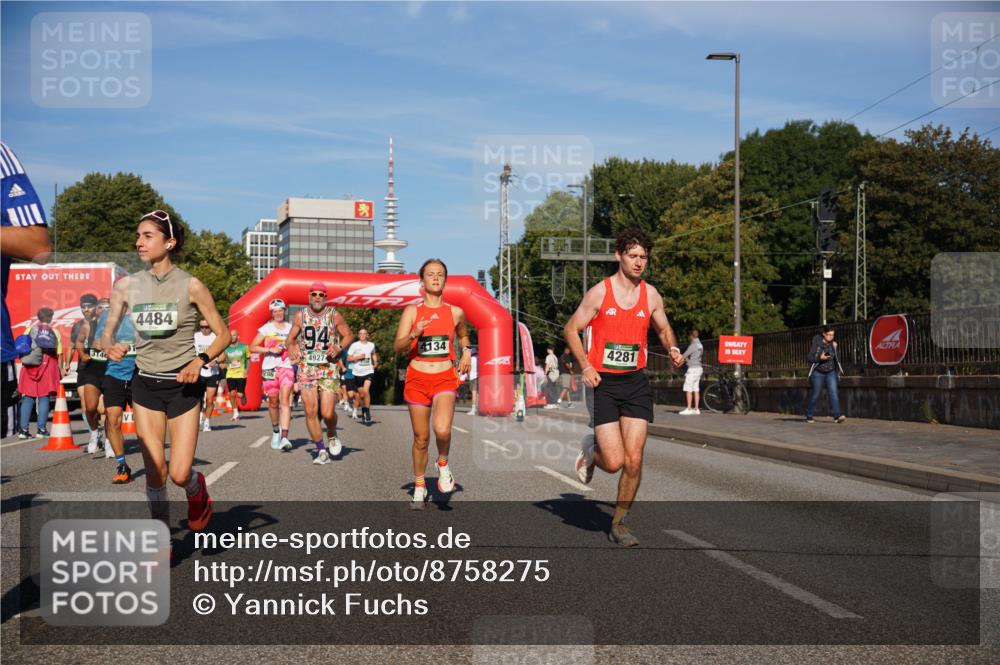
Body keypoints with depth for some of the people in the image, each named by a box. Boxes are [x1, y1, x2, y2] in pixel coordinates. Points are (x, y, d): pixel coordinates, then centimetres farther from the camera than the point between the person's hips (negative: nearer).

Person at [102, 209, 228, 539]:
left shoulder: (190, 285, -9)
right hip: (145, 384, 3)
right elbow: (107, 333, 6)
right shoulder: (127, 285, 0)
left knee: (179, 473, -6)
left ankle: (197, 489, 31)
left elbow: (223, 333, -3)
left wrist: (200, 360, -20)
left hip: (182, 385, -3)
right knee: (154, 471, 0)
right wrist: (110, 347, -17)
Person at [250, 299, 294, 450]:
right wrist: (271, 349, -10)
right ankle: (276, 430, 31)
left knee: (285, 401, -14)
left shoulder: (290, 328, 13)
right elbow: (252, 347, 1)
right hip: (269, 368, 0)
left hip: (286, 367, 0)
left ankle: (284, 437, -23)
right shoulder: (266, 328, 6)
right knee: (273, 402, 6)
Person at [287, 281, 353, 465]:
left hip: (328, 369, -2)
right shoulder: (300, 316, 6)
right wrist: (291, 346, -6)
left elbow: (349, 335, 9)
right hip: (306, 369, 2)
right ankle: (322, 450, 8)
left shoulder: (334, 315, 1)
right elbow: (291, 337, 17)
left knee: (327, 413, -11)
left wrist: (339, 347, -10)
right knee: (311, 411, -5)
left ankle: (332, 435, 24)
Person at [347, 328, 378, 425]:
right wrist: (358, 357, -15)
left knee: (366, 391, -20)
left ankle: (368, 412, -11)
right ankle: (363, 410, 31)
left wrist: (375, 363, 11)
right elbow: (348, 358, -1)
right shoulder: (354, 345, -2)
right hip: (358, 372, 0)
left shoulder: (371, 345, 6)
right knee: (361, 394, 7)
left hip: (368, 371, 0)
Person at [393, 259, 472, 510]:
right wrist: (414, 334, -23)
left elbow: (463, 335, 27)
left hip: (445, 378, 0)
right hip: (417, 378, 0)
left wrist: (466, 352, 8)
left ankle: (443, 464, 7)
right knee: (421, 438, 7)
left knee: (442, 430, -24)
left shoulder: (455, 312, 6)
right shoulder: (412, 311, 1)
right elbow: (397, 347, -5)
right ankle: (419, 486, 27)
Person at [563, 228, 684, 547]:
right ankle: (592, 450, 26)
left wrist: (673, 349, -2)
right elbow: (571, 329, 1)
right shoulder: (599, 292, -5)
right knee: (614, 462, -11)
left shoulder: (651, 295, 5)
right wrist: (585, 366, -11)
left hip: (636, 383, 3)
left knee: (634, 461, -3)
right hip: (603, 383, -3)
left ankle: (619, 523, 15)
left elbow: (664, 329, 21)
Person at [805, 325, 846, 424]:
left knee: (833, 393, -13)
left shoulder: (833, 344, 1)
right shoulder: (816, 343, -11)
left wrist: (835, 348, -5)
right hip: (818, 373, -3)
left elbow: (837, 359, 7)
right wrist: (820, 358, -27)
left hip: (831, 373, 3)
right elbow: (808, 357, -13)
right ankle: (809, 416, 23)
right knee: (815, 395, 6)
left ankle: (837, 416, -22)